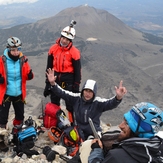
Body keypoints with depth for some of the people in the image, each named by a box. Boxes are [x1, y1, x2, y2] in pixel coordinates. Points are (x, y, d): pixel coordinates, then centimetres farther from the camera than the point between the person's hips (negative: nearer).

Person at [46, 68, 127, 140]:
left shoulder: (97, 102, -13)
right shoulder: (76, 98, -3)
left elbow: (110, 103, -29)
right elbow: (62, 93, -7)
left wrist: (118, 97, -53)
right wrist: (53, 83, -26)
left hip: (94, 133, -2)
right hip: (78, 132, 2)